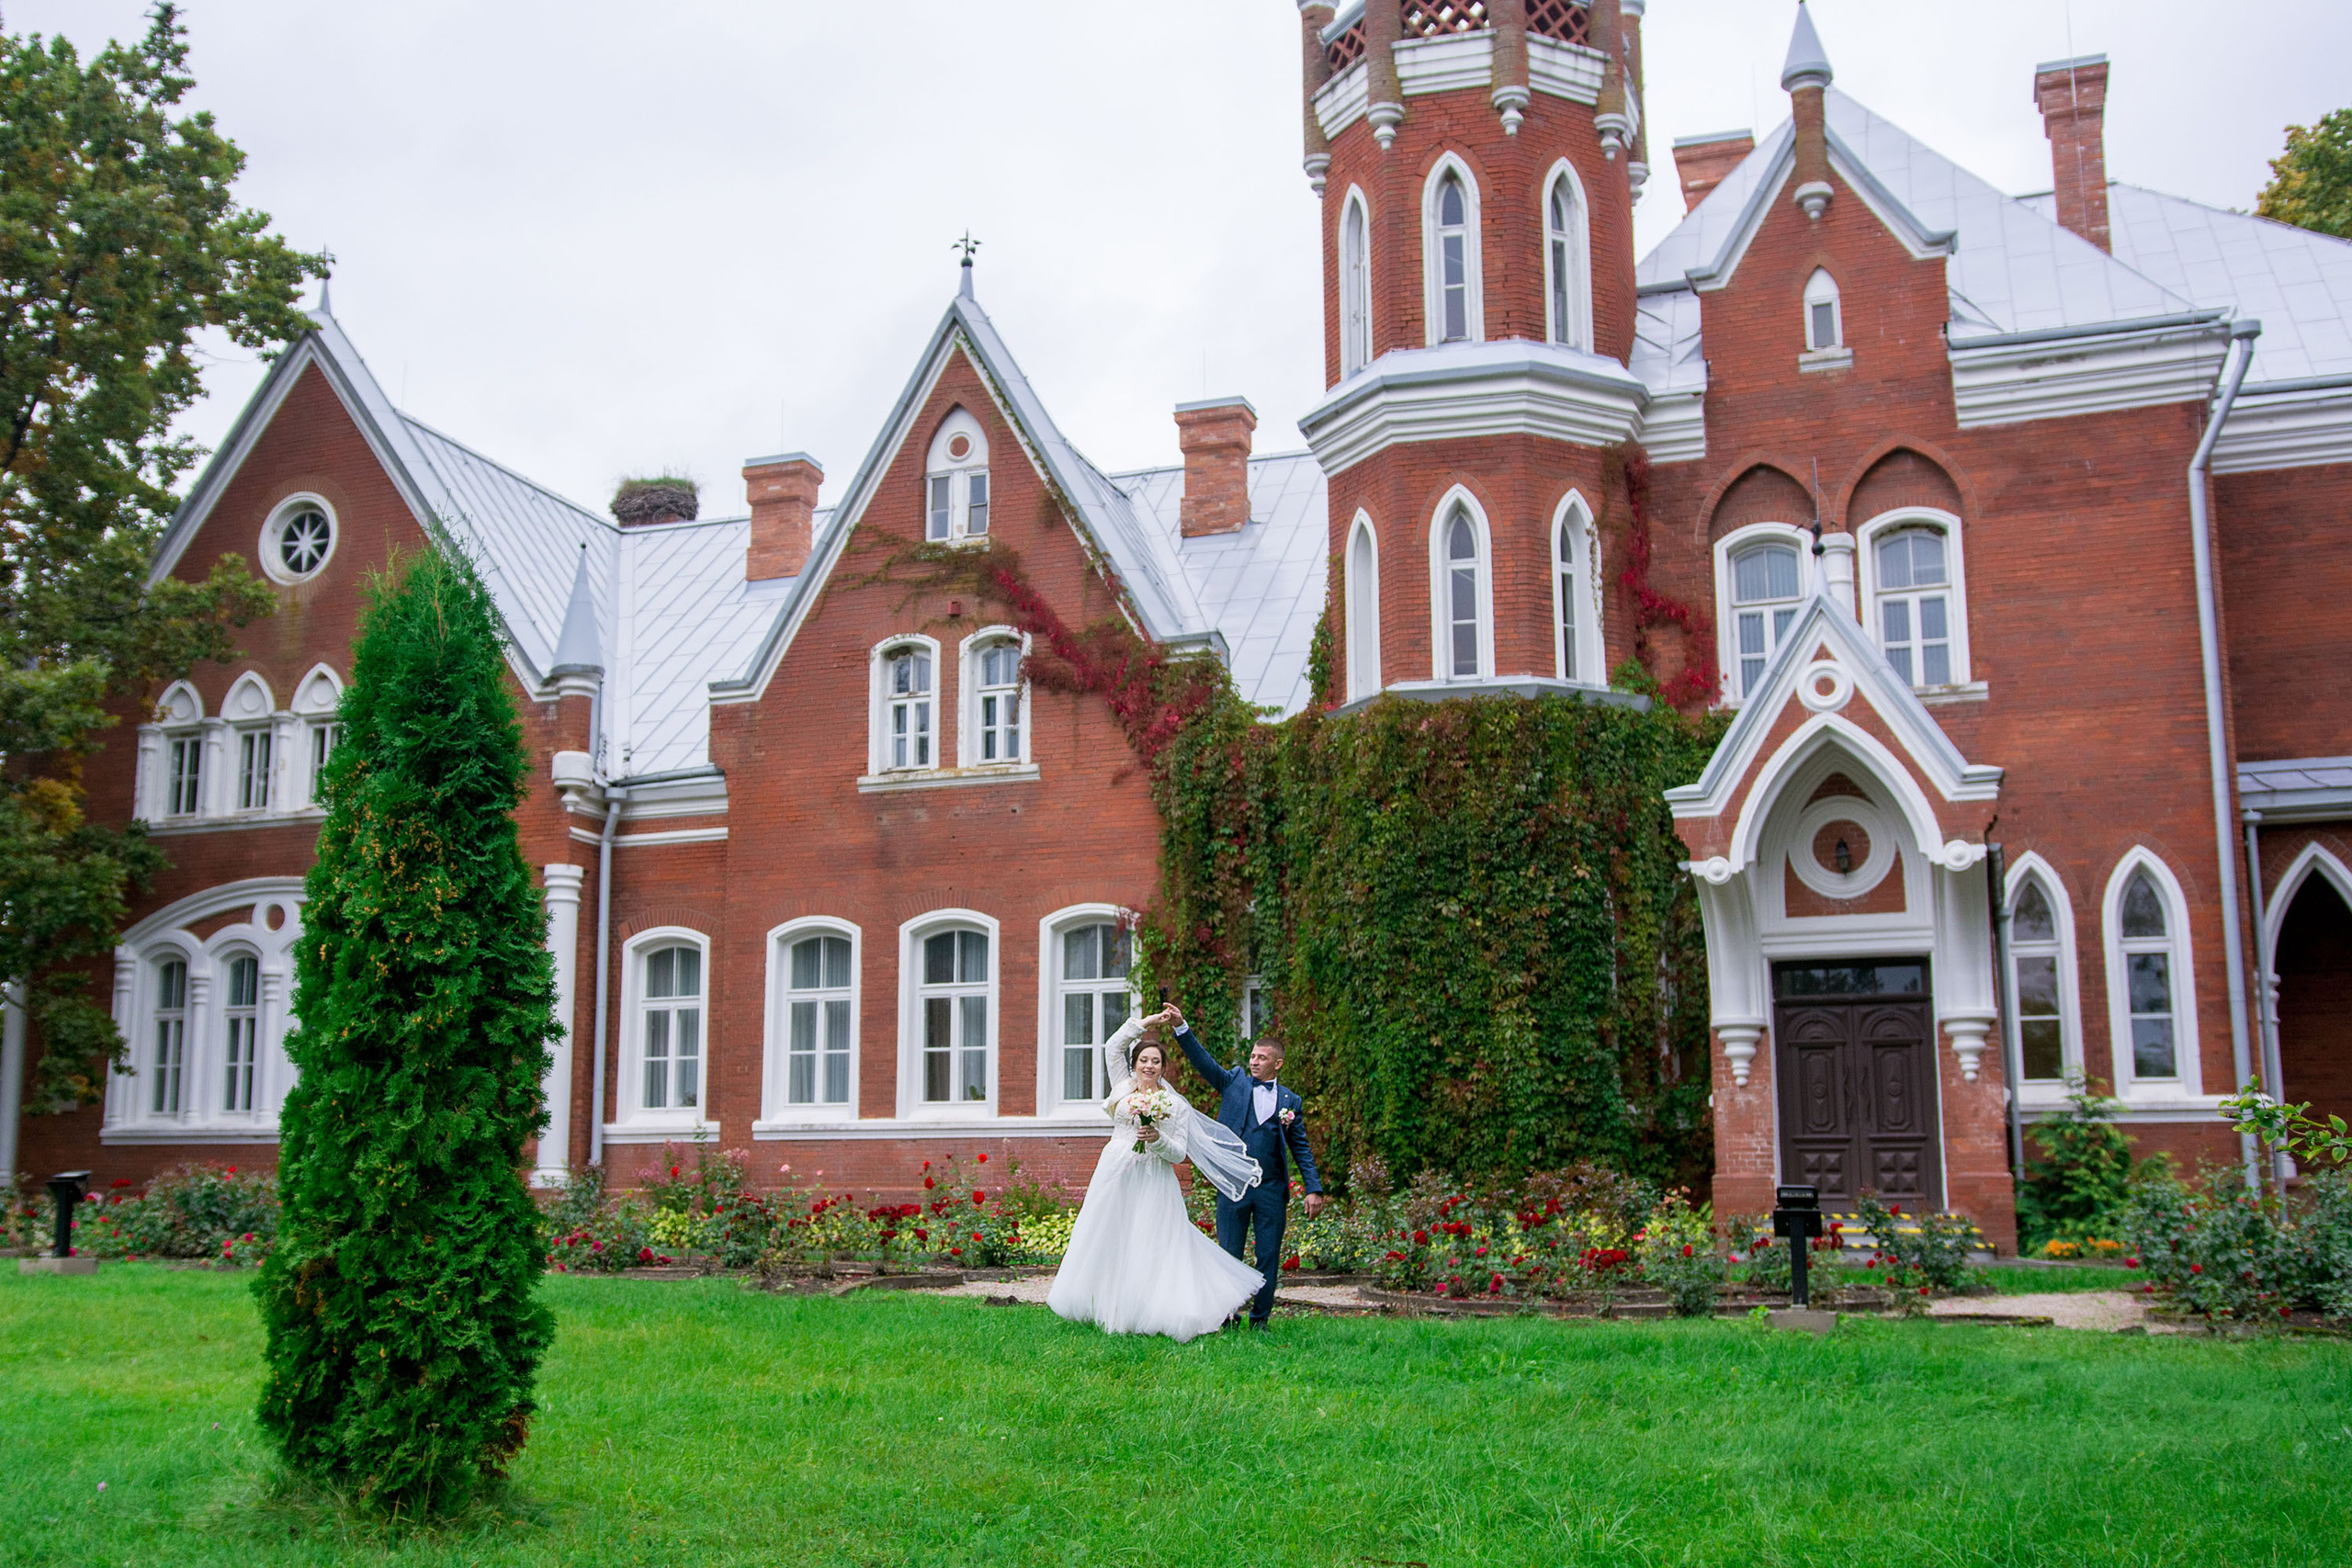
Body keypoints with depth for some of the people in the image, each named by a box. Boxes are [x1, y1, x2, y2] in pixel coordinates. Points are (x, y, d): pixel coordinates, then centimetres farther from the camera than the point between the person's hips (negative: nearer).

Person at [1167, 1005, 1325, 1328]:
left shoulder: (1291, 1101, 7)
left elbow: (1301, 1149, 8)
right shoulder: (1234, 1082, 7)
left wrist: (1314, 1189, 0)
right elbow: (1202, 1061, -3)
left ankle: (1260, 1320, 19)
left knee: (1269, 1258, 6)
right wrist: (1181, 1026, -16)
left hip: (1272, 1190, 0)